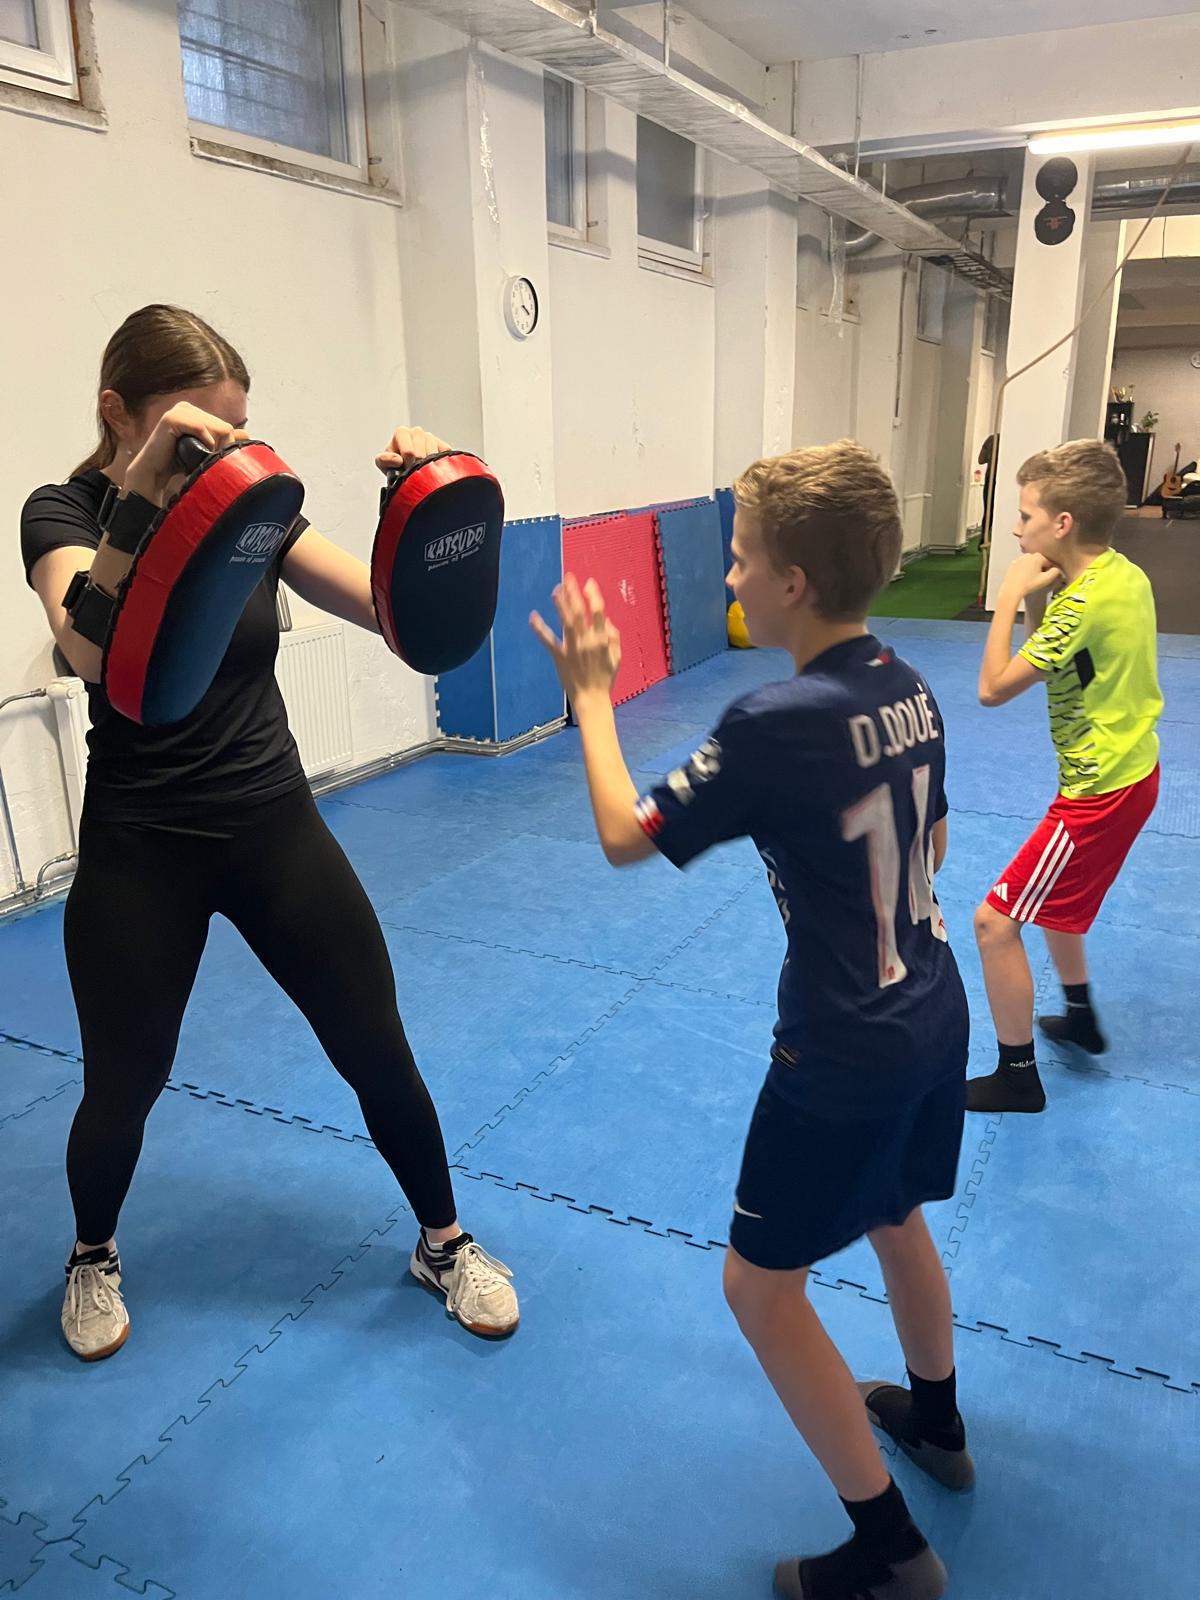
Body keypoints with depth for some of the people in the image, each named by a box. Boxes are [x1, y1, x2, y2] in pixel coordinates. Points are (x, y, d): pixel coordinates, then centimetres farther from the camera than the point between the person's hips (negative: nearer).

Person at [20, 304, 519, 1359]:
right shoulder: (66, 512, -8)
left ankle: (445, 1243, 29)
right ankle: (94, 1256, 43)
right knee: (124, 1087, 10)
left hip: (276, 825, 3)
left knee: (379, 1052, 5)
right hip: (140, 849, -2)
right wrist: (141, 493, -44)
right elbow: (93, 649, -32)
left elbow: (388, 606, -8)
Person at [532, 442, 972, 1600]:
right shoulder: (909, 690, -1)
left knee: (760, 1284, 9)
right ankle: (936, 1423, 54)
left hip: (845, 1056, -8)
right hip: (934, 1017, 9)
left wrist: (592, 695, -6)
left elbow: (624, 837, -17)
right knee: (896, 1219, 30)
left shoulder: (775, 725, -26)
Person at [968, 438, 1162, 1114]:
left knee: (995, 921, -4)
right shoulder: (1127, 575, 2)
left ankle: (1018, 1075, 9)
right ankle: (1081, 1016, 45)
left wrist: (1011, 595, -15)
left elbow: (994, 687, -22)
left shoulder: (1085, 602, -24)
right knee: (1054, 894, 29)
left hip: (1099, 792, -10)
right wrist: (1047, 589, -2)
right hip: (1131, 771, 10)